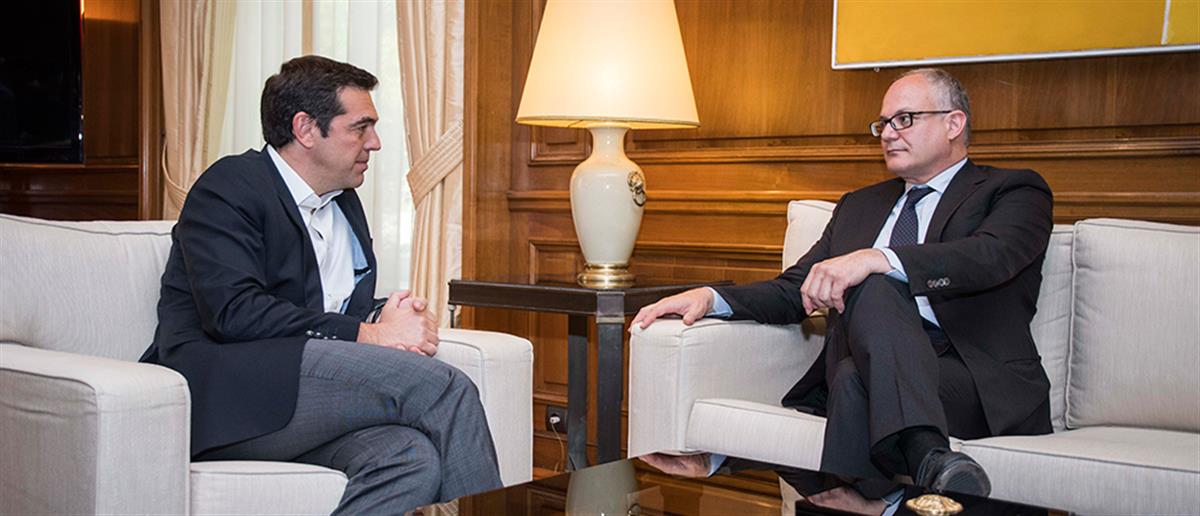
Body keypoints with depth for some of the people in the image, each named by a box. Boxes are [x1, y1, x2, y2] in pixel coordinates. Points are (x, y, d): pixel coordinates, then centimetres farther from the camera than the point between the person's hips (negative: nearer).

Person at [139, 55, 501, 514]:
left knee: (413, 454, -28)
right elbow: (235, 312, -17)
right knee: (441, 384, -25)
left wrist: (388, 318, -2)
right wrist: (368, 334, -17)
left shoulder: (344, 203, 22)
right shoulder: (228, 187, -3)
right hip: (219, 399, -7)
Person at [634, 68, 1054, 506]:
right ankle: (927, 456, -48)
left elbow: (990, 257, -13)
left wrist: (877, 259, -28)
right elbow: (795, 291, 21)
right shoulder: (859, 206, 28)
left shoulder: (1015, 193, 10)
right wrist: (711, 298, 1)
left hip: (982, 385, -4)